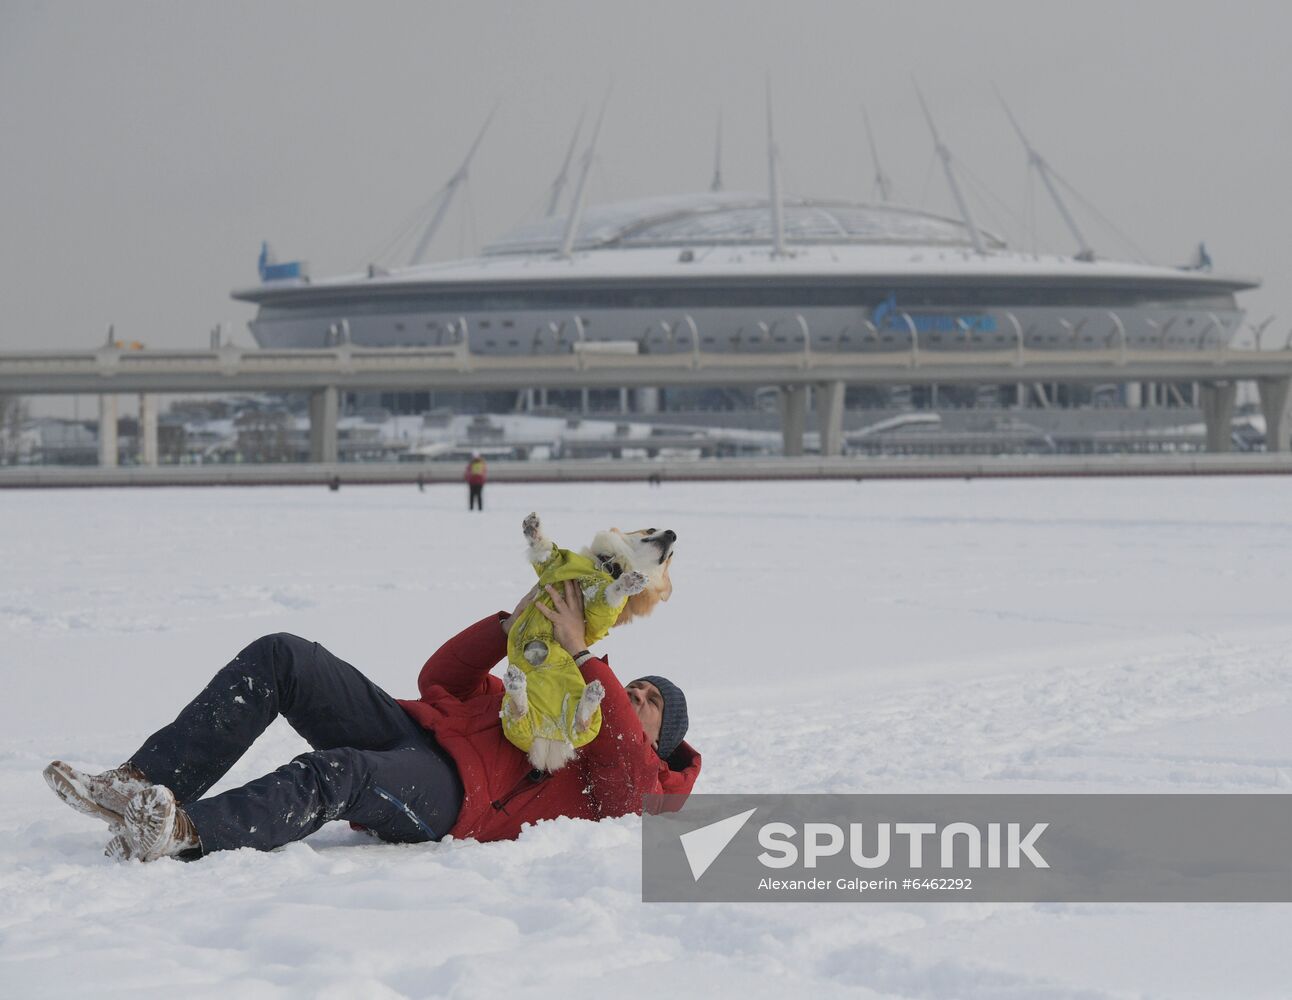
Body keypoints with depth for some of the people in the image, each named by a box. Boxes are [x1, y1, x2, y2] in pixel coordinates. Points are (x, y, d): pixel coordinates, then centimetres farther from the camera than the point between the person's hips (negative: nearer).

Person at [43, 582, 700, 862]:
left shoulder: (624, 781, 16)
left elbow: (627, 750, -9)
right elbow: (441, 681, 33)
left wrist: (580, 653, -10)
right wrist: (512, 625, 19)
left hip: (445, 795, -8)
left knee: (336, 775, -41)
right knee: (278, 657, -15)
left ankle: (184, 836, -57)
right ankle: (141, 786, -27)